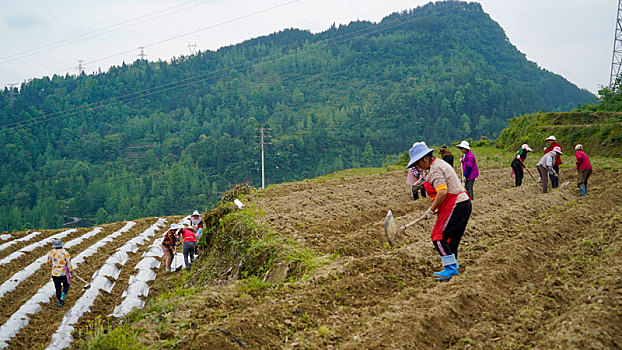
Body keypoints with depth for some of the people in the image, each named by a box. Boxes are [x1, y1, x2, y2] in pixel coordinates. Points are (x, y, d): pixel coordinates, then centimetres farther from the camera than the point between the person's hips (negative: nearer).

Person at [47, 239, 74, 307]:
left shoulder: (51, 253, -4)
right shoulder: (66, 253, -10)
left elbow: (48, 262, 10)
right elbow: (69, 264, -7)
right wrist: (71, 271, 9)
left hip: (55, 274, 2)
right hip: (64, 274, -2)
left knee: (58, 288, 16)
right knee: (66, 286, 21)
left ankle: (59, 303, 22)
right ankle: (62, 297, -3)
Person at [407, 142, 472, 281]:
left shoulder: (435, 169, -13)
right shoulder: (440, 164, 20)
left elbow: (442, 192, -24)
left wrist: (431, 210, -14)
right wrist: (438, 209, 19)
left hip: (455, 206, -11)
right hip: (463, 204, 11)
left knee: (438, 237, -7)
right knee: (451, 238, 16)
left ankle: (450, 268, -6)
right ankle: (453, 268, 23)